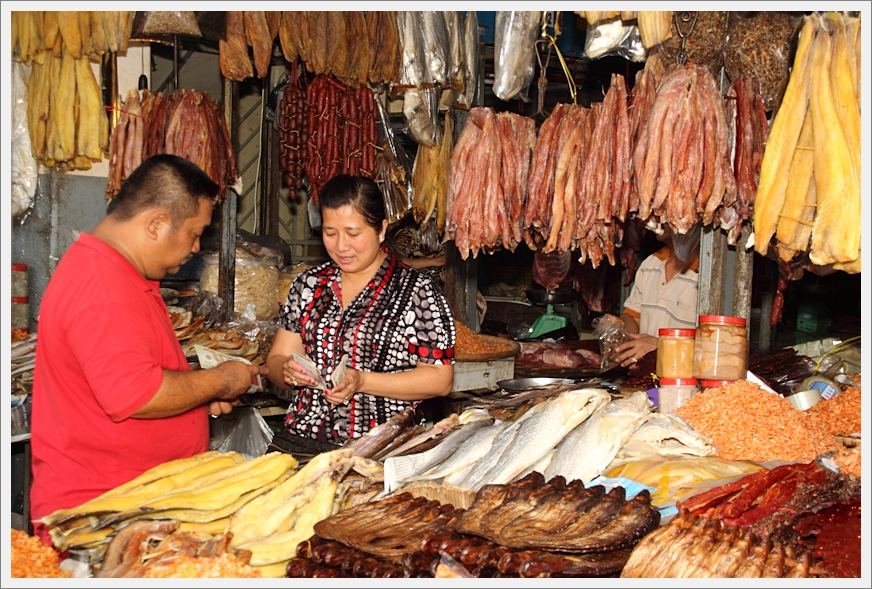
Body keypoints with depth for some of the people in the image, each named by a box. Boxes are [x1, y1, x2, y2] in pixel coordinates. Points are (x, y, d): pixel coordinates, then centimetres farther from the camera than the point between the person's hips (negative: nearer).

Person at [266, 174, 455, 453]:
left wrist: (361, 381, -13)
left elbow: (440, 379, -4)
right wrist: (288, 371, -7)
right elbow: (276, 359, 17)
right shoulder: (308, 284, 13)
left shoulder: (417, 291, -1)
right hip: (303, 443, 4)